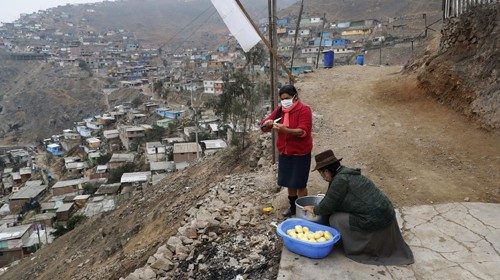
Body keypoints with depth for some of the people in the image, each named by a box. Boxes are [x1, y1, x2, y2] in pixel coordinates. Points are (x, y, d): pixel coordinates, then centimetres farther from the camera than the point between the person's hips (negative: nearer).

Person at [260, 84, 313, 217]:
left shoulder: (304, 110, -13)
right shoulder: (279, 110, 5)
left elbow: (303, 131, -24)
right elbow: (263, 126, 6)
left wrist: (285, 130, -37)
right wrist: (268, 123, -19)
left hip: (300, 153, -6)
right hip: (284, 152, 6)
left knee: (300, 184, 2)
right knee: (289, 182, 15)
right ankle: (293, 207, 31)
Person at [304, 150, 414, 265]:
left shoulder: (340, 180, -17)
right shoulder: (345, 173, 11)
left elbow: (328, 206, -11)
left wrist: (314, 210, 6)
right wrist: (318, 208, 25)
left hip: (376, 221, -10)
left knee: (335, 219, -7)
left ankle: (357, 251, 7)